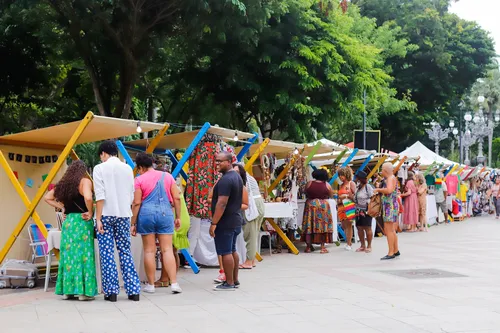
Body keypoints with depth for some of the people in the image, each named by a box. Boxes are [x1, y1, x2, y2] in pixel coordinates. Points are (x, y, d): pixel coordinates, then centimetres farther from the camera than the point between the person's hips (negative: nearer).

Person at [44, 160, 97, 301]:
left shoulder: (64, 184, 12)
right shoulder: (85, 181, -6)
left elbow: (47, 197, 19)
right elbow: (88, 198, -24)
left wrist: (62, 207, 14)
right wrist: (91, 213, -10)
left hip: (67, 222, 6)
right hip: (82, 221, -6)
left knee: (69, 254, 9)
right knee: (83, 254, -2)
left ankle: (67, 290, 13)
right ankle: (84, 291, -2)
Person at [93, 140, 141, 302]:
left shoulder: (100, 168, -3)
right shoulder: (128, 169, 9)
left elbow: (100, 196, -10)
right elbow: (131, 196, 9)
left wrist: (98, 219, -8)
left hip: (106, 215, -4)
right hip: (124, 215, 4)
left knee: (107, 253, 1)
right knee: (125, 252, 8)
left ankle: (111, 291, 0)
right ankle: (133, 290, 6)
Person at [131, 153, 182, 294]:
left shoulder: (139, 180, -2)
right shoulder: (167, 176, 7)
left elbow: (136, 203, -5)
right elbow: (176, 198, 5)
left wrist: (133, 223, 0)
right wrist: (178, 217, 13)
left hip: (146, 214, -2)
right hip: (165, 213, 2)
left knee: (149, 251, 5)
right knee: (167, 249, 2)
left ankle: (151, 285, 11)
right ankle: (174, 284, -3)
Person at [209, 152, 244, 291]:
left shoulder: (225, 180, -20)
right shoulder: (237, 176, 13)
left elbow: (222, 203, -25)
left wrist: (213, 223, -22)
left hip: (225, 222, -10)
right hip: (236, 221, 10)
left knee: (225, 252, -4)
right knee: (232, 251, 16)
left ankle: (229, 283, 0)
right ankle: (235, 280, 23)